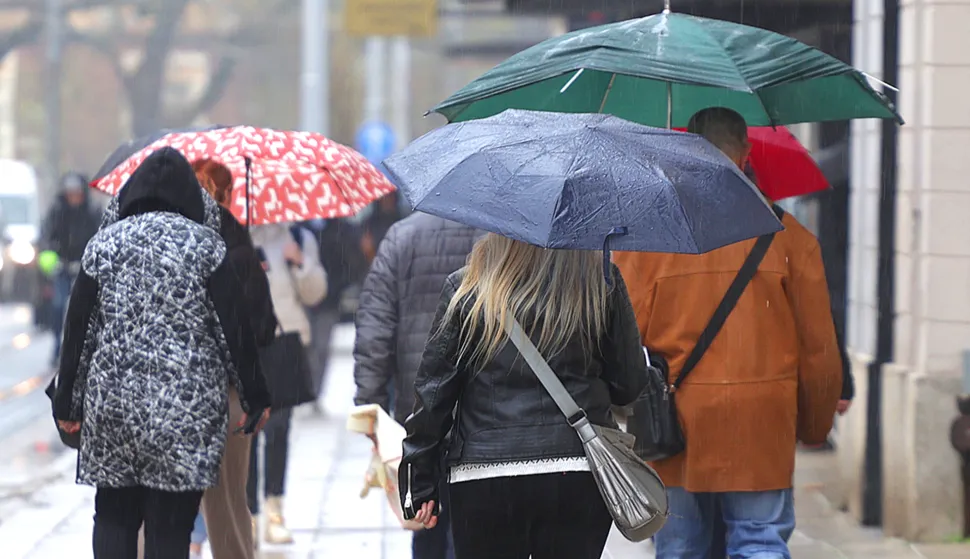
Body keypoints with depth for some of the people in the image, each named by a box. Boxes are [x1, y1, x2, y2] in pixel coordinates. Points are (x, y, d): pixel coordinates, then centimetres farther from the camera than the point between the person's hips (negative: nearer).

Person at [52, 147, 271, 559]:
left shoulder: (103, 242, 5)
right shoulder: (204, 244, -1)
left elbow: (78, 328, 6)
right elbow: (235, 326, -2)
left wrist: (67, 401, 13)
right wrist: (255, 398, 6)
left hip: (111, 404, 2)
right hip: (187, 408, -2)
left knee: (113, 519, 12)